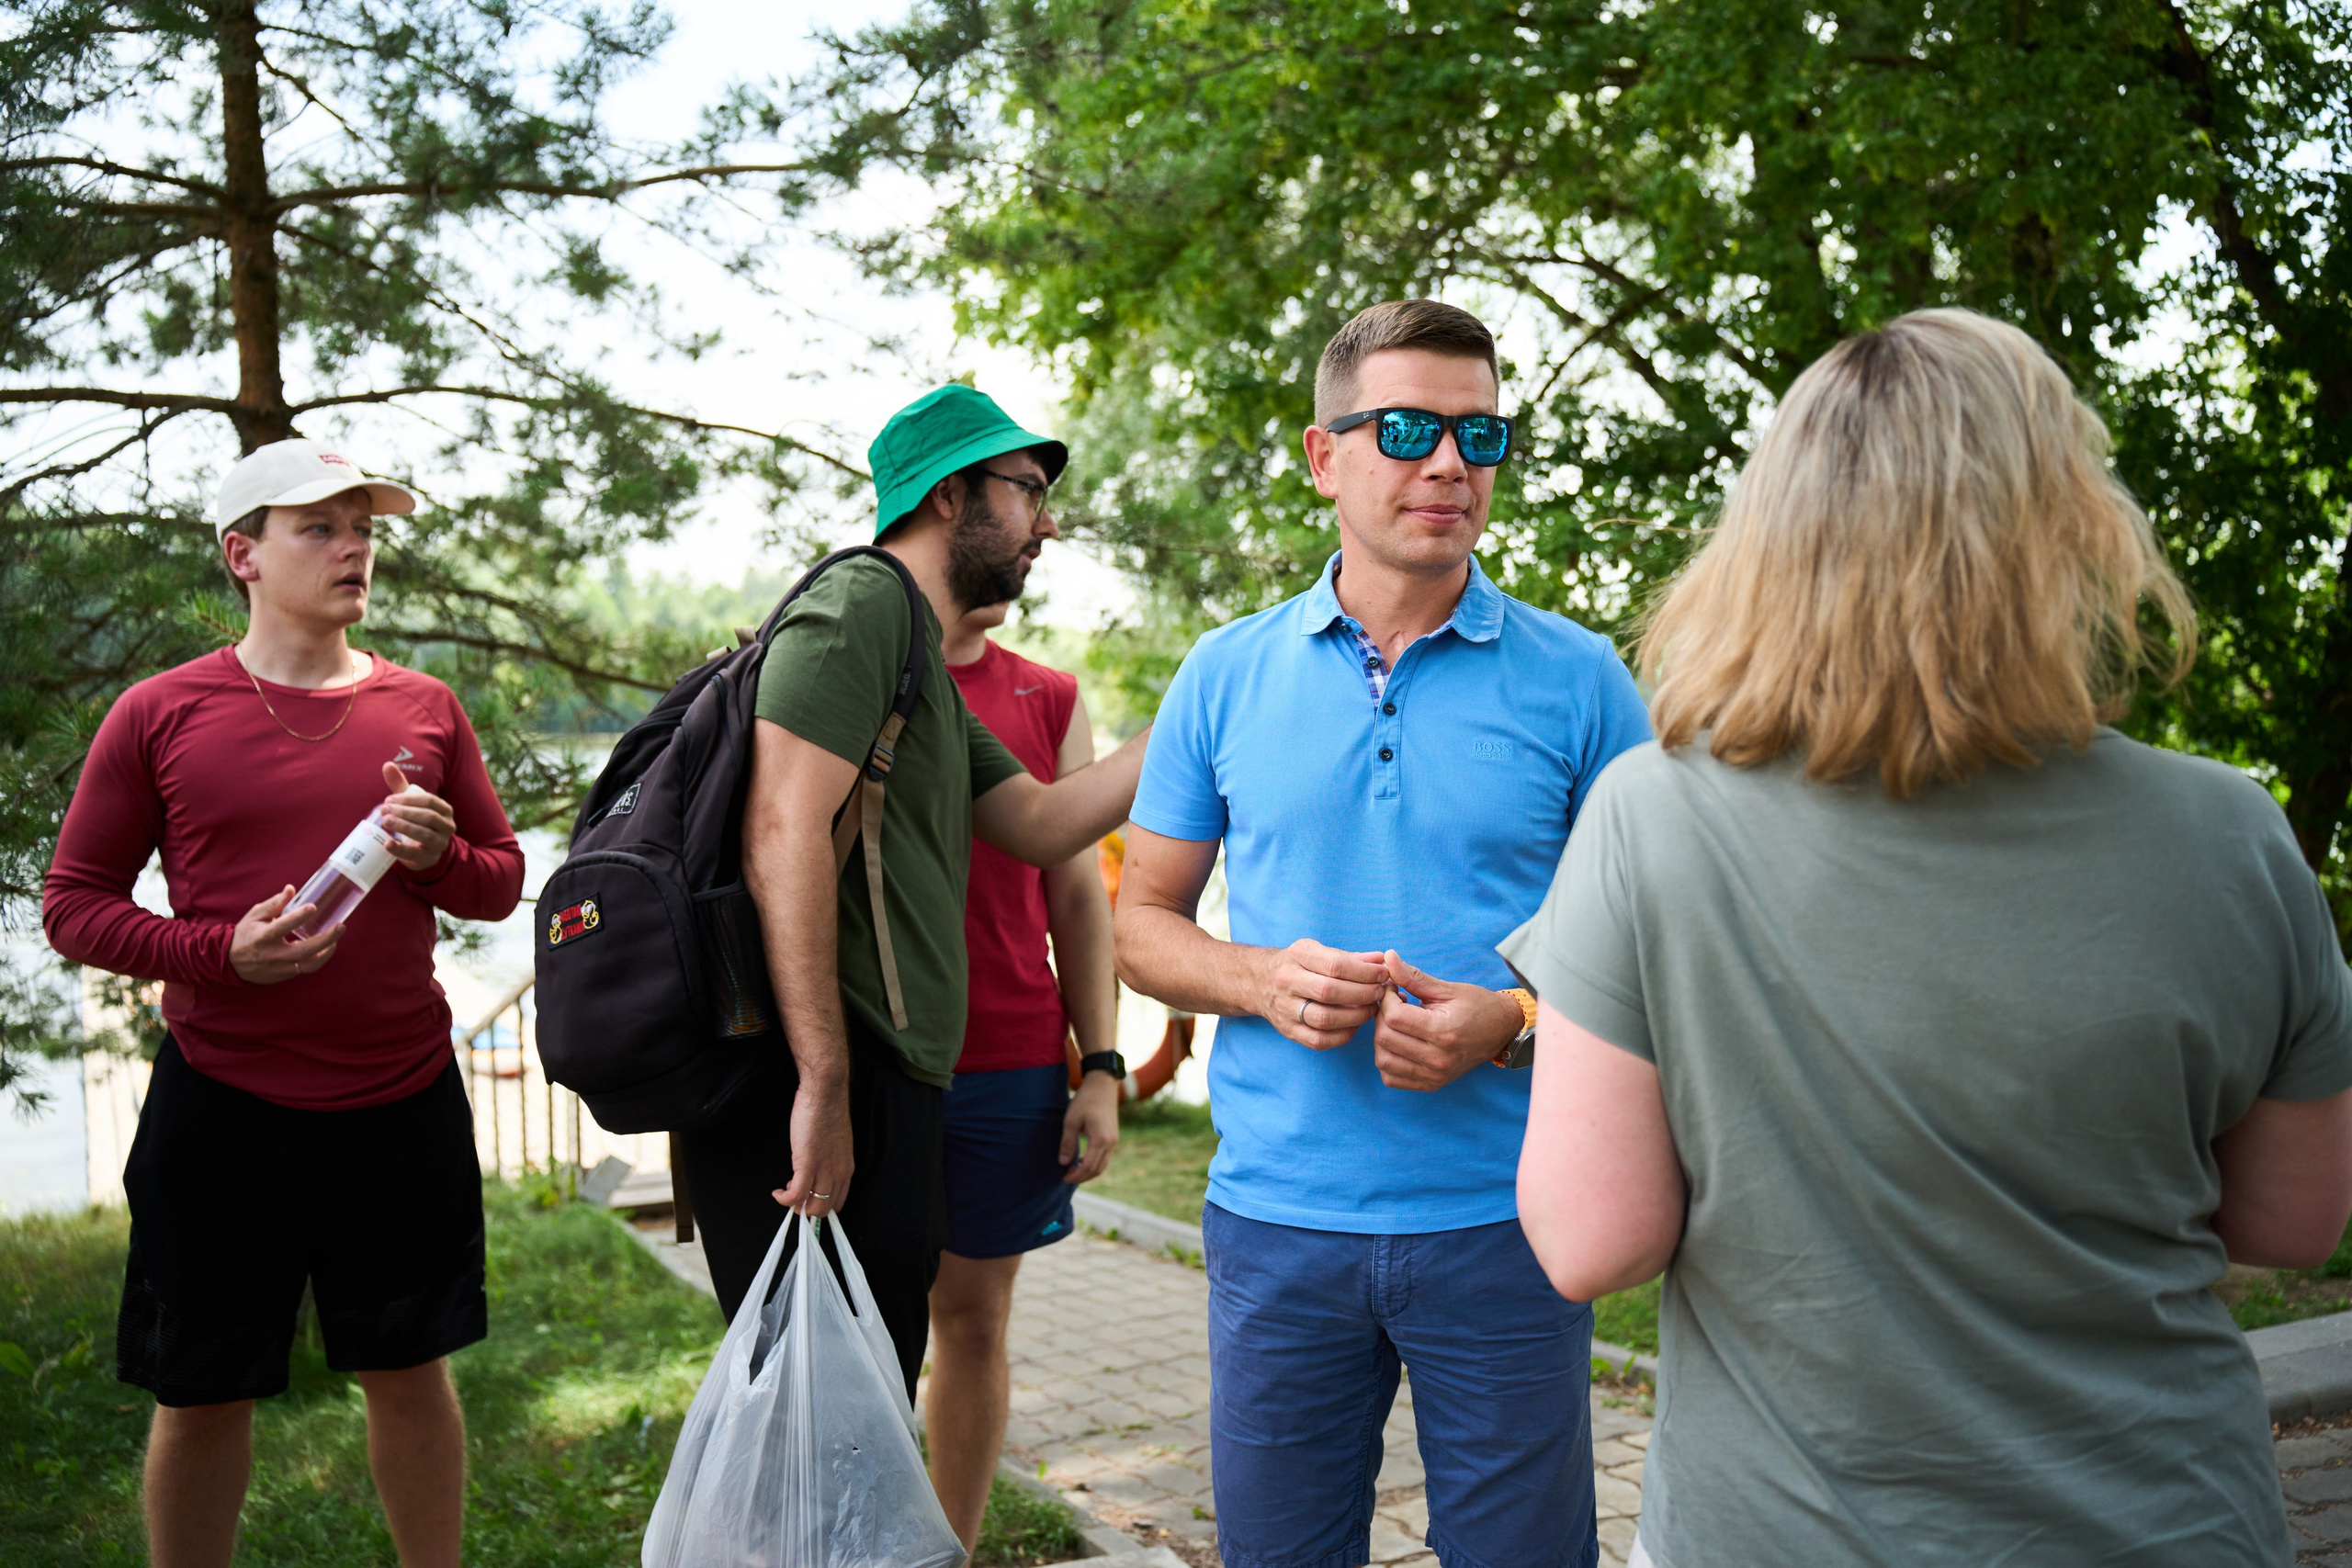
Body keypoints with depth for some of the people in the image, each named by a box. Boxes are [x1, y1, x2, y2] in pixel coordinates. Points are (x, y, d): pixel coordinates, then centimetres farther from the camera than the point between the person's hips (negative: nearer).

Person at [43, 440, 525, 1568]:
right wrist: (221, 953, -15)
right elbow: (74, 902, 0)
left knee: (409, 1371, 13)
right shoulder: (160, 715, -1)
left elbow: (502, 883, 12)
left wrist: (439, 854, -10)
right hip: (223, 1104, -2)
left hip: (403, 1099, 2)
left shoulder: (423, 710, 6)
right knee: (203, 1393, 9)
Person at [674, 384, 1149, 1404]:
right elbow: (783, 834, -18)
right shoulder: (862, 602, -7)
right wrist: (823, 1084, -22)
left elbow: (1042, 824, 21)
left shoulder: (934, 682, 26)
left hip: (886, 1095, 10)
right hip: (819, 1100, -10)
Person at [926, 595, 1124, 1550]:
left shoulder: (1052, 701, 10)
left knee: (974, 1320, 10)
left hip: (1012, 1069, 3)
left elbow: (1076, 895, 11)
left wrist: (1100, 1066, 4)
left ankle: (955, 1549, 23)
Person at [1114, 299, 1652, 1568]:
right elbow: (1144, 924, 9)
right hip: (1276, 1216, 1)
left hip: (1501, 1220, -1)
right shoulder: (1226, 677, 4)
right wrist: (1264, 979, -11)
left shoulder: (1577, 679, 0)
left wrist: (1509, 1022, -16)